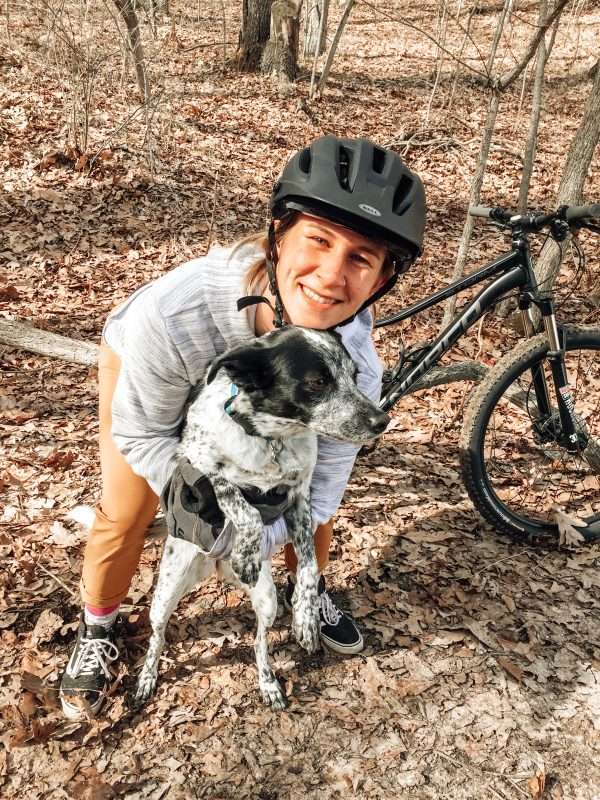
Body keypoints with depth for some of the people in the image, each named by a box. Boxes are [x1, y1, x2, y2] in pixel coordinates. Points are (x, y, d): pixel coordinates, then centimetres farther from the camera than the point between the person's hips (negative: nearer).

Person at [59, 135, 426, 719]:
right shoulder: (173, 312, -47)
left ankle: (309, 592, 34)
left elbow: (321, 485, -24)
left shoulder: (353, 364, -38)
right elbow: (142, 432, -27)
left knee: (316, 487, 1)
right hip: (146, 362, -2)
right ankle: (97, 631, 28)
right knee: (124, 516, -2)